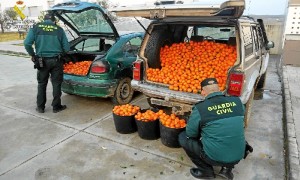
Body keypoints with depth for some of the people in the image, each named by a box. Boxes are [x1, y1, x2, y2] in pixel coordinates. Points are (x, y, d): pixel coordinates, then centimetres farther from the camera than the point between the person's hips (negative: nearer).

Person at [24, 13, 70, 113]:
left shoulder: (36, 28, 4)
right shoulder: (59, 29, 3)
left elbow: (27, 43, -6)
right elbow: (66, 48, 1)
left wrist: (32, 55, 9)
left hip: (41, 60, 1)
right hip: (56, 60, -1)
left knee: (42, 84, 13)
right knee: (56, 84, 8)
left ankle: (40, 107, 20)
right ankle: (56, 106, 15)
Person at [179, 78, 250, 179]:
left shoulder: (200, 108, -18)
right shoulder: (237, 102, -5)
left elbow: (191, 134, -5)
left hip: (214, 158, -4)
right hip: (238, 157, 5)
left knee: (183, 137, 12)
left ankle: (206, 171, 17)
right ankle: (227, 168, 22)